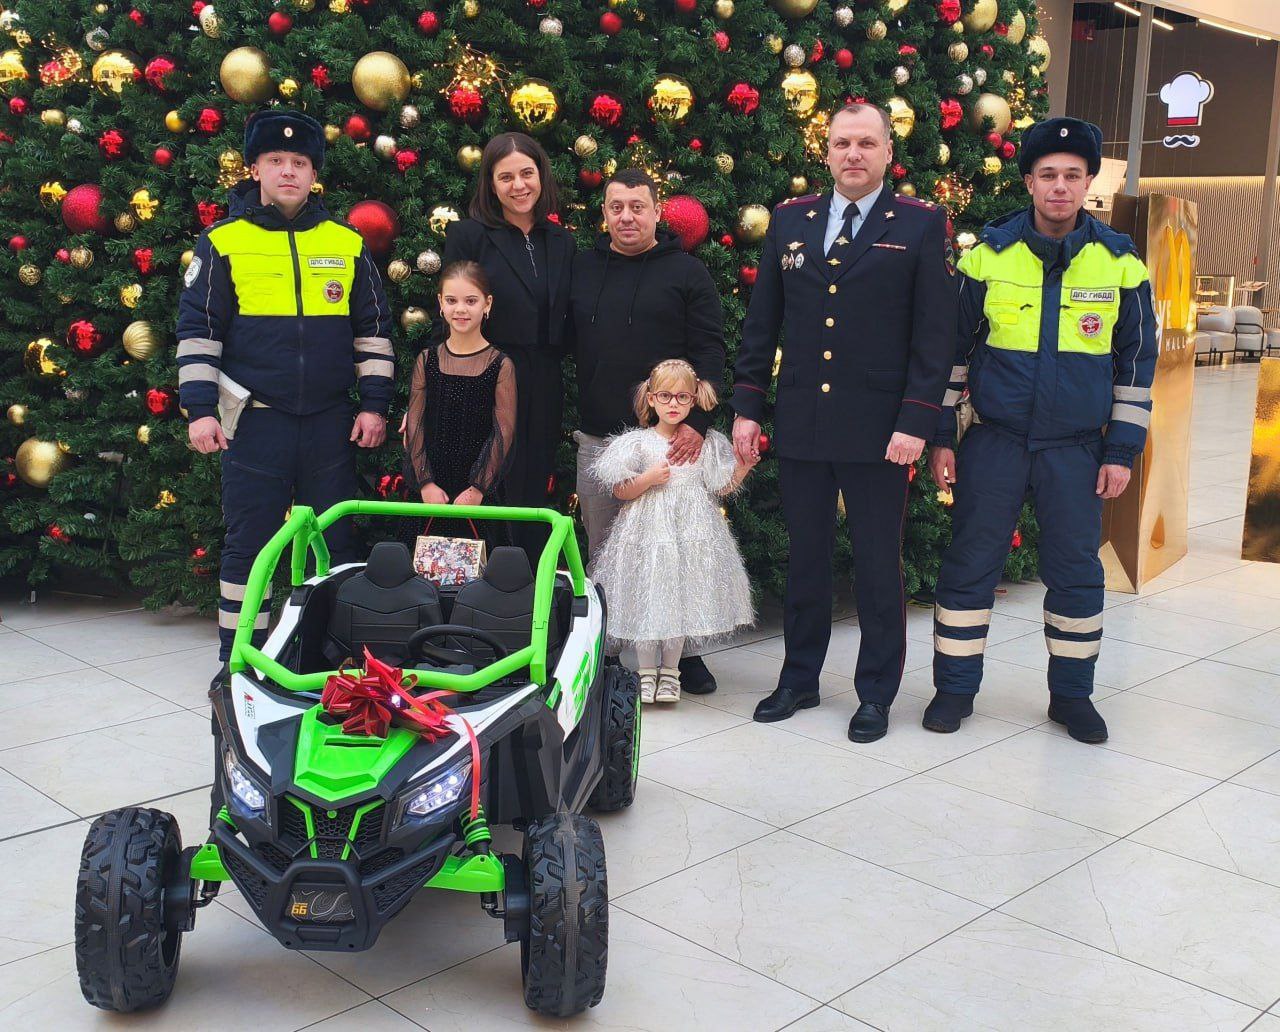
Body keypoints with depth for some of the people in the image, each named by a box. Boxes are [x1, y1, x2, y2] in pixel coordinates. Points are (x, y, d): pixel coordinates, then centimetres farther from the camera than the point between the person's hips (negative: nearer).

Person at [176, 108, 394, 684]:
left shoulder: (348, 244, 8)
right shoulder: (223, 243, 2)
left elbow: (373, 330, 10)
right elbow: (197, 330, 1)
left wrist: (374, 404, 4)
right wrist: (199, 409, -6)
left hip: (330, 420, 2)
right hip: (254, 418, -2)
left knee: (334, 540, 9)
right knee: (248, 541, 4)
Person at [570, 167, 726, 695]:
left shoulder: (687, 272, 2)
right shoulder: (582, 269, 11)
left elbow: (710, 351, -4)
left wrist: (697, 422, -15)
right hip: (596, 435, 4)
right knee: (602, 548, 8)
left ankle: (685, 650, 12)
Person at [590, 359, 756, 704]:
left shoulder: (706, 443, 5)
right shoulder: (638, 442, -1)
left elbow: (722, 487, 9)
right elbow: (619, 492, -1)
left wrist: (743, 468, -6)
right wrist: (648, 479, -16)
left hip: (691, 530, 2)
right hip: (649, 530, -2)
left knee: (682, 596, 6)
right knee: (646, 595, 0)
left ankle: (669, 669, 21)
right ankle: (646, 669, 16)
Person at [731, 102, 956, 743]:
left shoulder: (921, 225, -1)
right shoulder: (790, 220, 9)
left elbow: (935, 333, -5)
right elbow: (761, 322, 11)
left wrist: (916, 422, -11)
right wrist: (747, 408, 6)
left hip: (878, 430, -3)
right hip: (799, 426, 3)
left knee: (878, 565, 7)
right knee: (805, 559, 13)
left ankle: (876, 693, 21)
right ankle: (800, 678, 28)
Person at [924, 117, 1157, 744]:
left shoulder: (1119, 262, 1)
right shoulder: (989, 255, -2)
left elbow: (1135, 362, 6)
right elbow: (952, 349, 4)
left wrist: (1122, 450, 3)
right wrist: (940, 435, 1)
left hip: (1076, 449, 1)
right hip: (994, 440, -1)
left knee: (1076, 573, 8)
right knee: (970, 564, 2)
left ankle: (1072, 694, 24)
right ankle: (955, 687, 17)